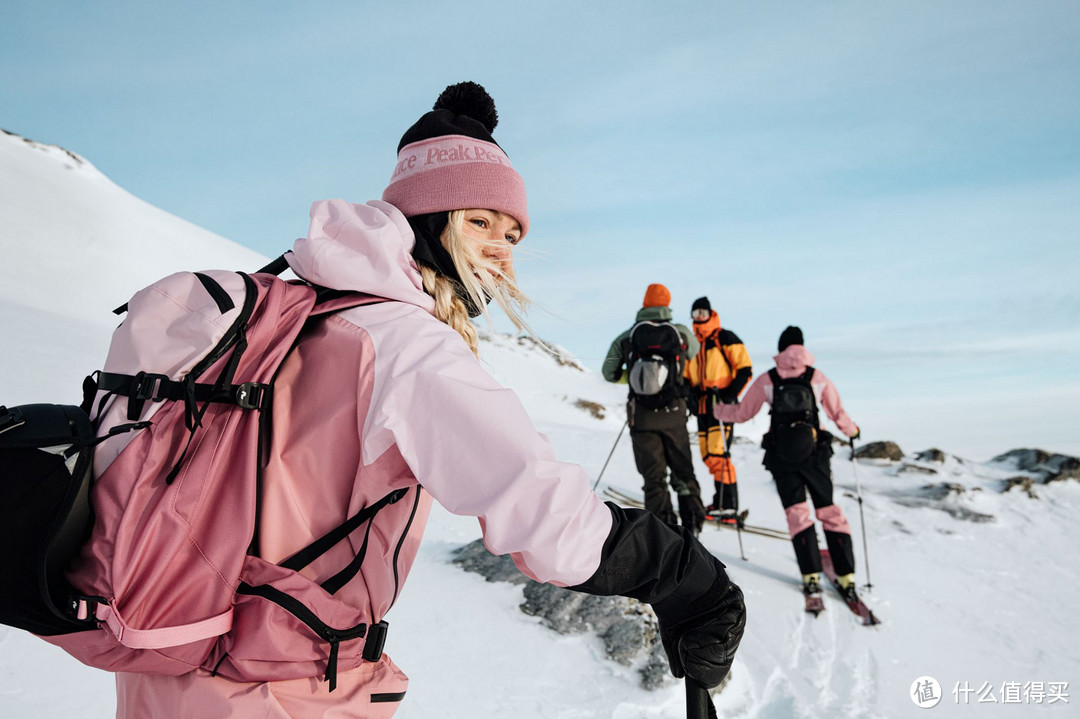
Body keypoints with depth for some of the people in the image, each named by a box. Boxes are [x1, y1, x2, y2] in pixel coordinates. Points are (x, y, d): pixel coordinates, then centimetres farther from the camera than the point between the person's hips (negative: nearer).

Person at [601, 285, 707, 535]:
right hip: (673, 414, 1)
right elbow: (693, 350, 22)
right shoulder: (681, 333, -1)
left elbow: (609, 373, 5)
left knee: (653, 476, 7)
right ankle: (693, 522, 16)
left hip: (641, 417, 0)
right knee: (683, 470, 17)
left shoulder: (626, 337, -2)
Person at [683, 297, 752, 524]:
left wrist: (729, 395, -16)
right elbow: (688, 376, 24)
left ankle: (730, 507, -12)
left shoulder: (726, 338, -2)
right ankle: (720, 500, 19)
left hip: (722, 403, -7)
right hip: (703, 406, 7)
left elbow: (745, 369, -6)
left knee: (719, 454, -15)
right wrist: (691, 394, 4)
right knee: (708, 457, 8)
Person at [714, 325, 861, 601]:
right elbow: (837, 413, 7)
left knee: (796, 511, 5)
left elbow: (742, 413, 4)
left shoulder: (767, 379, -3)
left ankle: (811, 575, -3)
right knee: (828, 509, 9)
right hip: (815, 453, 1)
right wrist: (852, 430, 27)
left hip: (781, 456, -1)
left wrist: (718, 410, 23)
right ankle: (846, 575, 8)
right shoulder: (818, 377, -1)